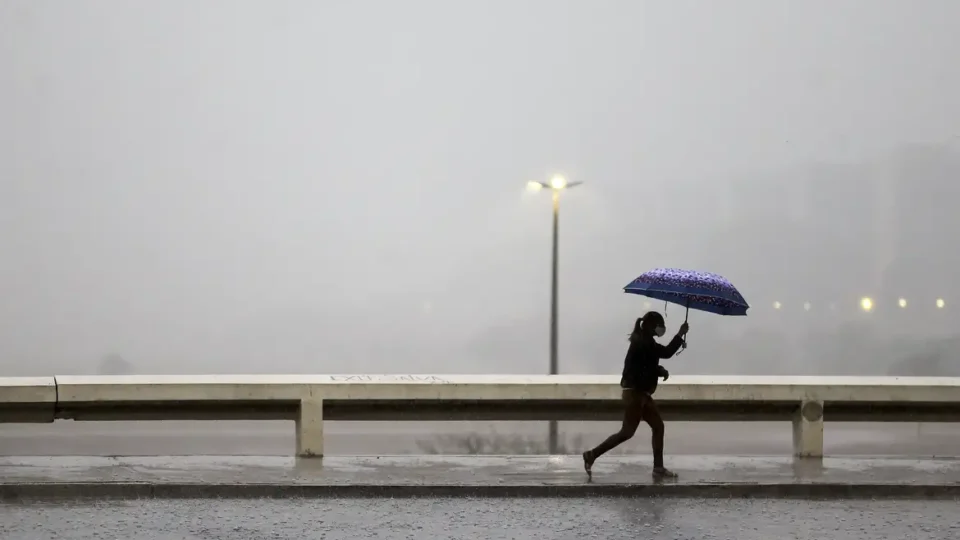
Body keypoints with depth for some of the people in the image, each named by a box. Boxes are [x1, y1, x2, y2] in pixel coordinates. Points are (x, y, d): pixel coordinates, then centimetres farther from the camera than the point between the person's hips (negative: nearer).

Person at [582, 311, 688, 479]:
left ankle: (658, 467, 9)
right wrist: (680, 334, -16)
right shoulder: (643, 343, -17)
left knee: (658, 426, 8)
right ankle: (592, 455, -1)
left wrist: (661, 371, 1)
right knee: (627, 432, -7)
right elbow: (667, 352, -25)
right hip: (634, 393, -10)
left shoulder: (645, 342, 14)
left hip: (642, 393, 10)